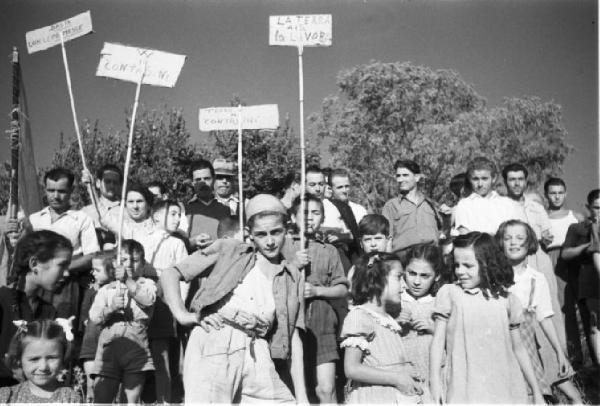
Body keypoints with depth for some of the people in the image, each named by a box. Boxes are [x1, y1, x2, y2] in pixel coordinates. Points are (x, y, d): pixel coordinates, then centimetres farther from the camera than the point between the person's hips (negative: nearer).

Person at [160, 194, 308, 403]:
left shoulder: (294, 278, 20)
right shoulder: (227, 250, 14)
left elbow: (293, 339, 17)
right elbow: (170, 274, 13)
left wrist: (301, 396, 10)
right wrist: (182, 315, -2)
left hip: (256, 353, 3)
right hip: (212, 343, -3)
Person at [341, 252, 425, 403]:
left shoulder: (389, 320, 17)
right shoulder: (359, 315, -8)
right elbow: (352, 369, -17)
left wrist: (411, 379, 3)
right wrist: (396, 378, -15)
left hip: (401, 397, 7)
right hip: (373, 398, -7)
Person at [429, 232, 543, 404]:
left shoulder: (505, 298, 9)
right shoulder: (449, 293, 2)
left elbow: (518, 348, 15)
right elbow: (438, 340, 1)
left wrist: (536, 391, 15)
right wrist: (434, 380, -10)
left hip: (506, 388, 2)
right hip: (465, 389, -2)